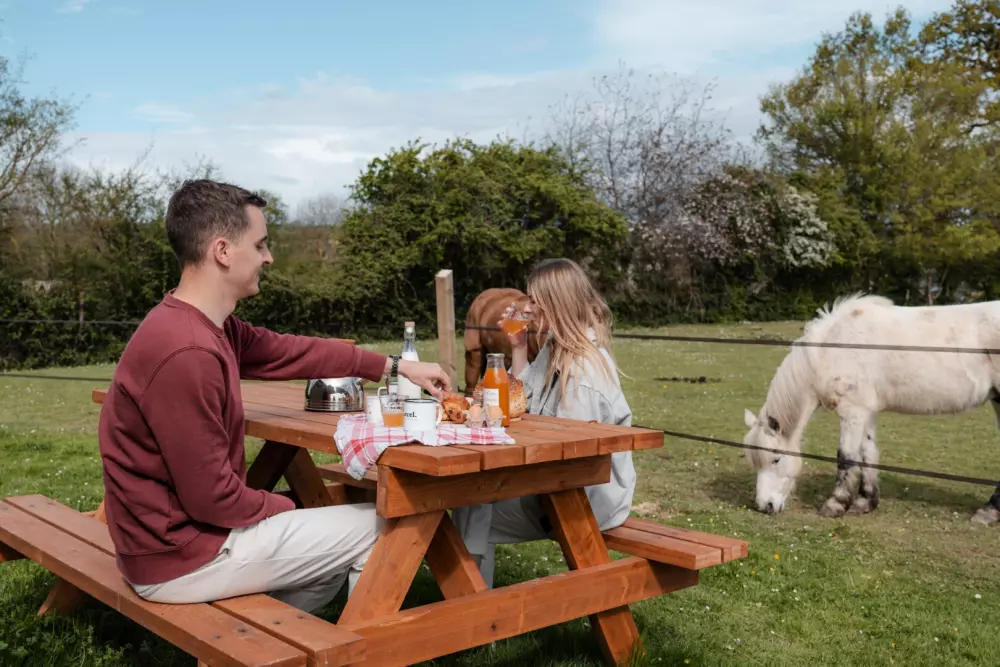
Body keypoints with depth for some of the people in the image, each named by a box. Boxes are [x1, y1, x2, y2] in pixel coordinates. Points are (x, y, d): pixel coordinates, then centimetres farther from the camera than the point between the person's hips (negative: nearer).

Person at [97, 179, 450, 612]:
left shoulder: (204, 327, 2)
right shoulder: (185, 353, -28)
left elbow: (290, 352, 12)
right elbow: (211, 496, -26)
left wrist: (397, 367, 14)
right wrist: (283, 507, -7)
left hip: (176, 531, 10)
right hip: (181, 556, -10)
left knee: (338, 540, 25)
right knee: (375, 527, 0)